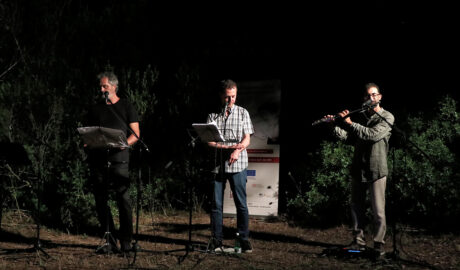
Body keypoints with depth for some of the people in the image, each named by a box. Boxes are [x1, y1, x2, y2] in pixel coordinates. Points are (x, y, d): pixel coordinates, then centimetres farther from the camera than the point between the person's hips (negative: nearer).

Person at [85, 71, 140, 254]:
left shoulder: (126, 107, 8)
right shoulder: (95, 110, 18)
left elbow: (136, 134, 3)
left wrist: (125, 143, -16)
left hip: (119, 159, -4)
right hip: (98, 159, 4)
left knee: (124, 199, -10)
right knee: (100, 201, 3)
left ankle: (126, 242, -5)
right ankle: (109, 241, 10)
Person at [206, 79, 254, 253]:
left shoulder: (242, 113, 8)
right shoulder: (213, 115, 9)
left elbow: (247, 139, 2)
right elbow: (209, 140, 1)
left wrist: (237, 151, -17)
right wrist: (229, 146, -14)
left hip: (237, 165, -1)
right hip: (217, 165, 1)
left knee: (241, 204, -1)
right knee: (216, 204, 3)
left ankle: (244, 240, 7)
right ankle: (216, 240, 11)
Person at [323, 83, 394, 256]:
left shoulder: (387, 117, -3)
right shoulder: (361, 117, 15)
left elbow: (373, 135, -20)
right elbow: (347, 137, 9)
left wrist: (350, 123, -19)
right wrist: (335, 124, -7)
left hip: (376, 171, -5)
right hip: (358, 170, 5)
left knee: (378, 211, -5)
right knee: (356, 208, 9)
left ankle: (379, 245, 3)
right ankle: (359, 242, 18)